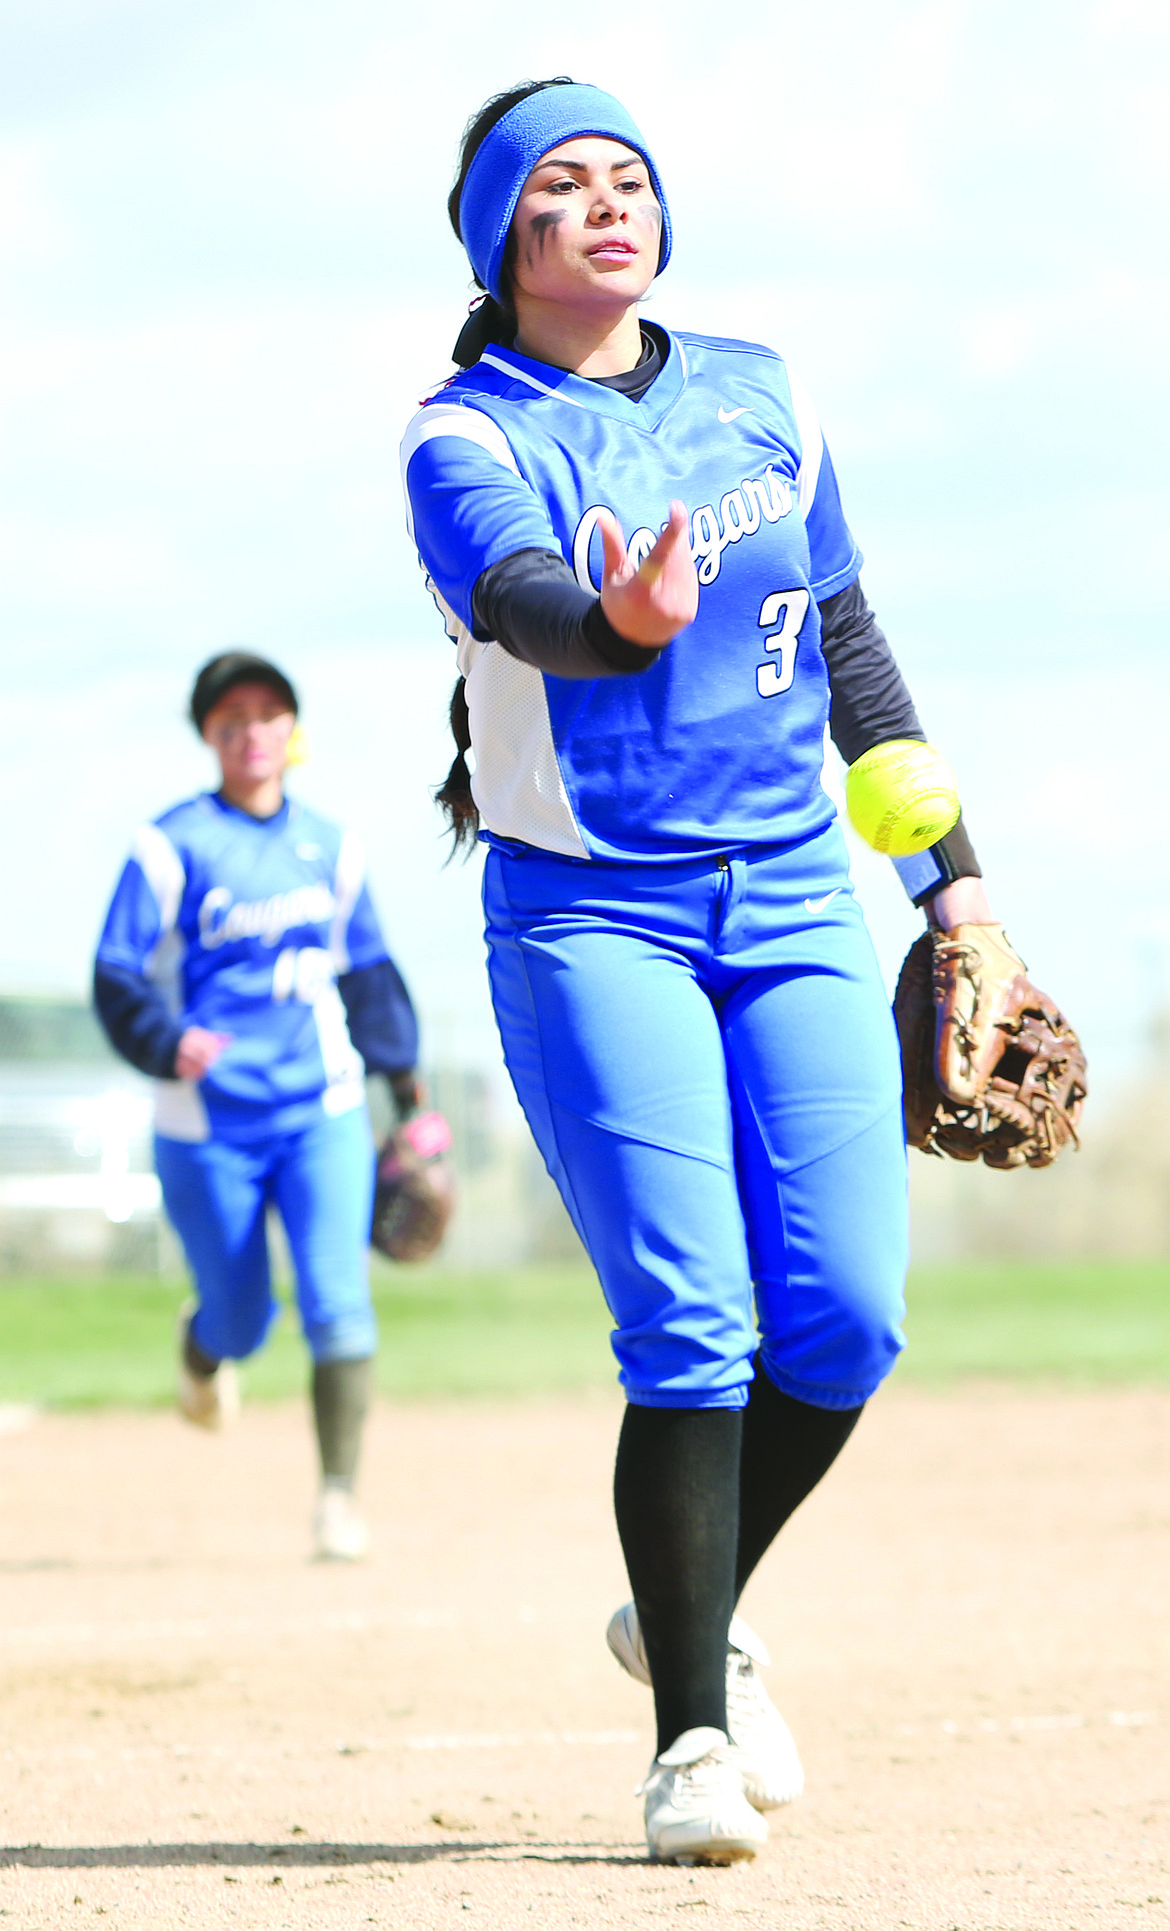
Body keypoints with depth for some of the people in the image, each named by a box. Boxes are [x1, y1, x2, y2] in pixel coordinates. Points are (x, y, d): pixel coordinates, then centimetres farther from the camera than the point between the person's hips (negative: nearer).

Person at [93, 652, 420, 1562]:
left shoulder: (332, 849, 9)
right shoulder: (173, 848, -5)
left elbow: (368, 974, 19)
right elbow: (117, 978, -7)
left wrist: (407, 1087, 17)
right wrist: (168, 1044, -26)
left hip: (324, 1112, 2)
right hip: (209, 1124, -2)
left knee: (339, 1301, -14)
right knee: (243, 1316, 7)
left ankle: (340, 1492, -9)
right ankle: (205, 1347, 45)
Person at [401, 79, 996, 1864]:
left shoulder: (758, 395, 10)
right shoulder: (469, 441, -6)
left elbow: (849, 646, 17)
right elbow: (523, 604, -28)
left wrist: (953, 872, 15)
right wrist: (620, 623, -51)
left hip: (795, 902, 4)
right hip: (590, 917, -4)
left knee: (843, 1320, -6)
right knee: (692, 1329, -15)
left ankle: (688, 1620, 19)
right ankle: (694, 1733, -7)